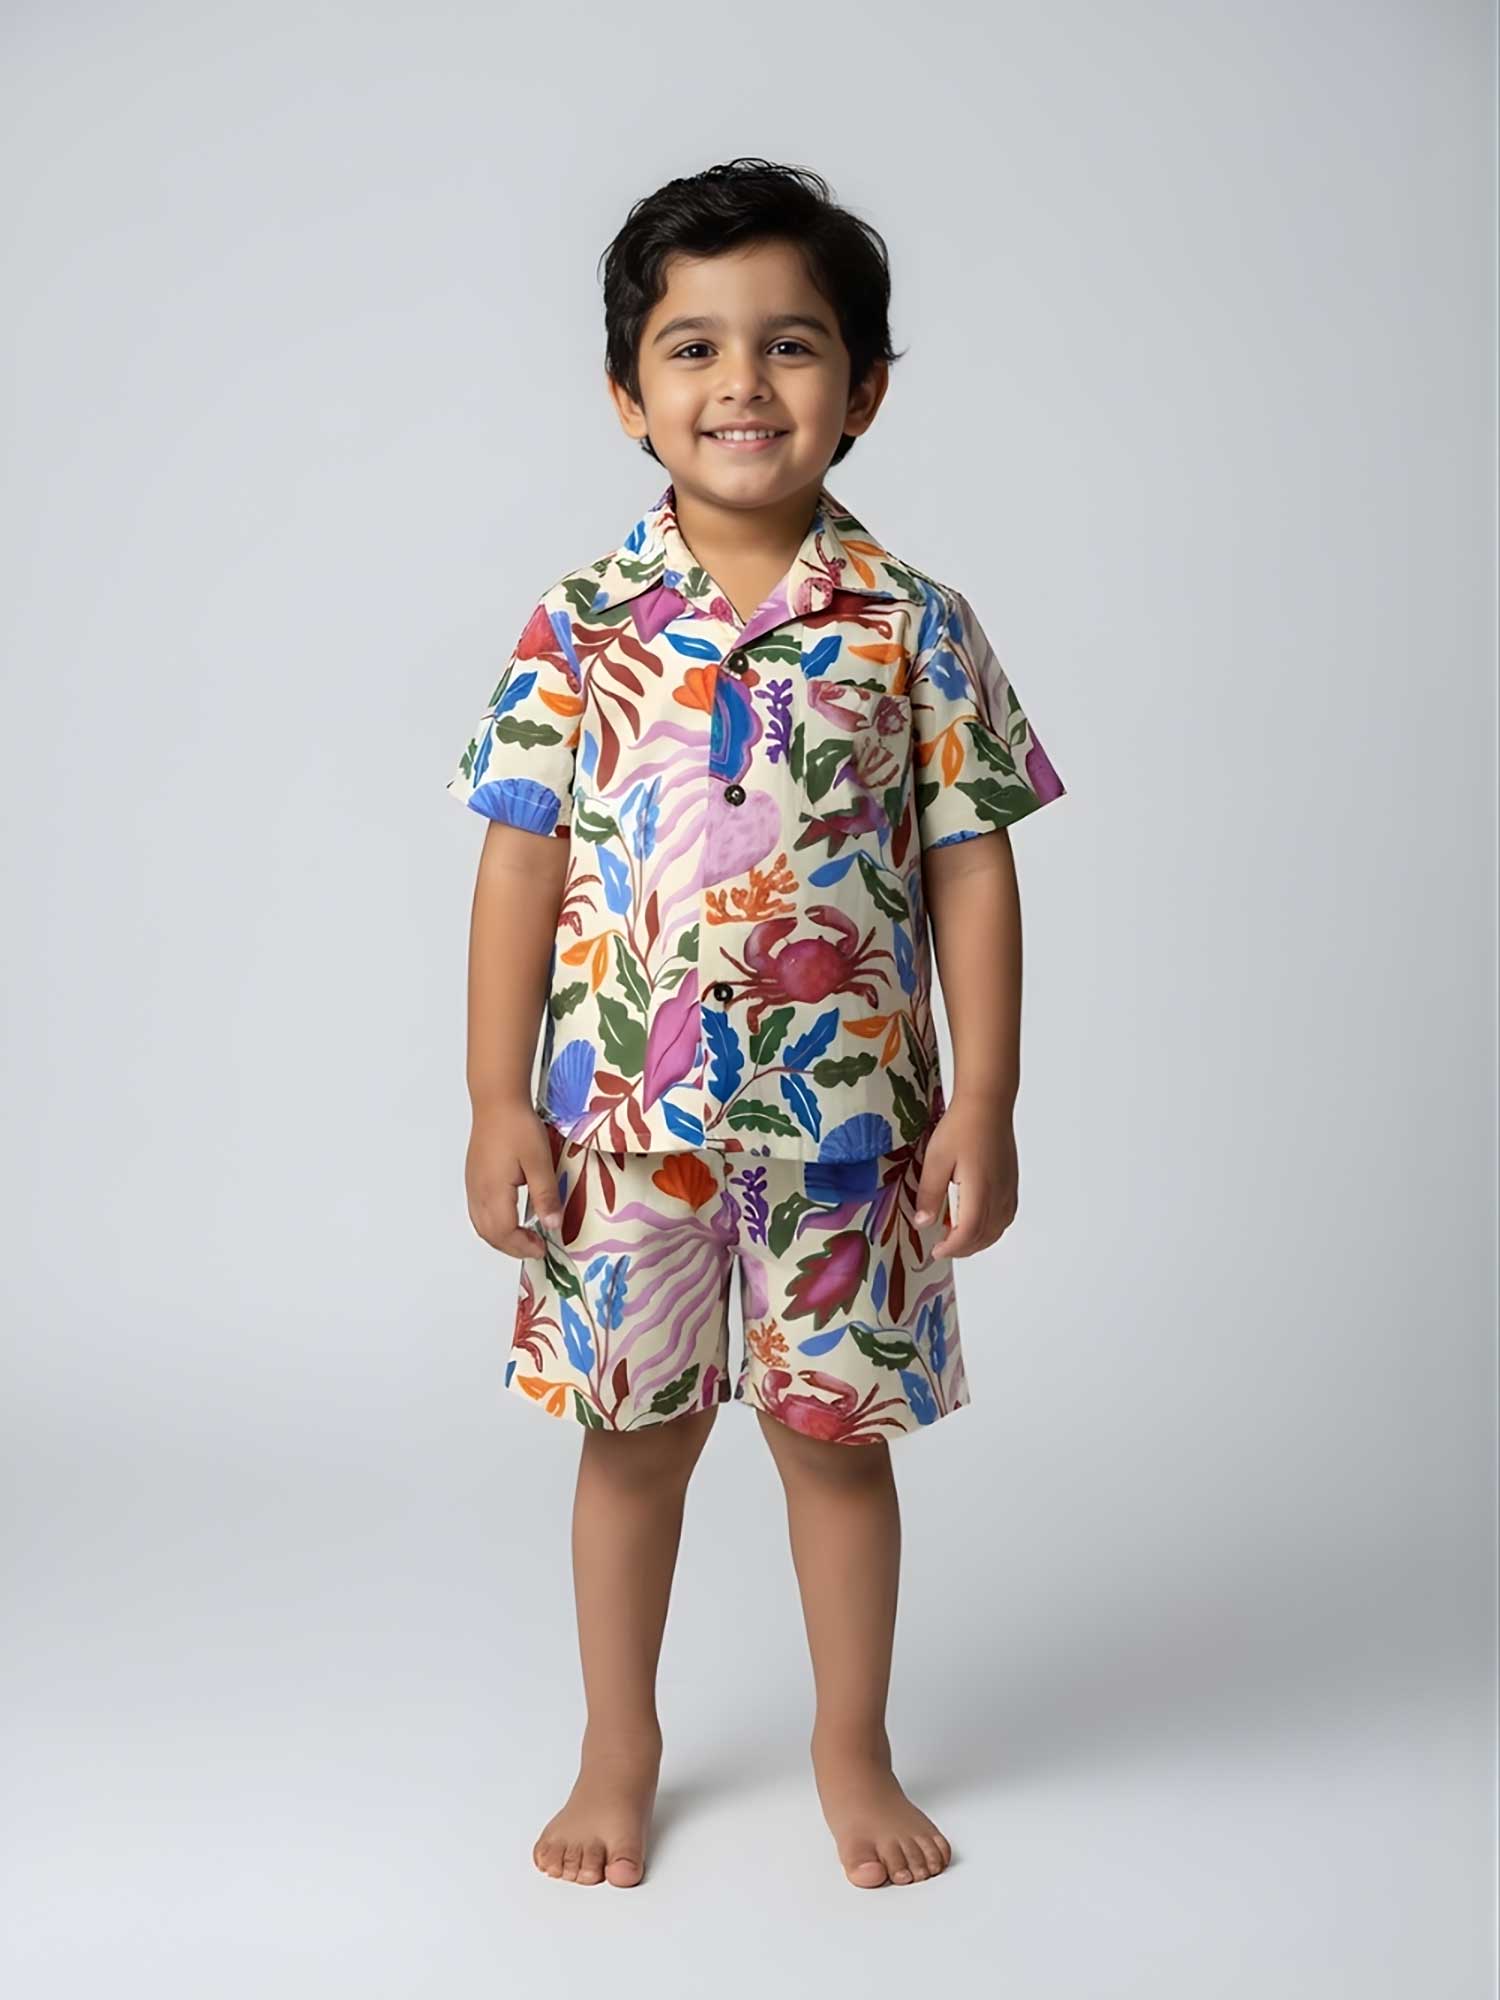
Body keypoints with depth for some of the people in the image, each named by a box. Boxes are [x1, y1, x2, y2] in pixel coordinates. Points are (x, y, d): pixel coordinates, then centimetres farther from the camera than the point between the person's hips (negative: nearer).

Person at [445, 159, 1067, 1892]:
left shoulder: (910, 623, -4)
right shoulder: (583, 624, -3)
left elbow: (972, 867, -2)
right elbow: (523, 862, -1)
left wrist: (983, 1105, -5)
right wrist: (500, 1103, -4)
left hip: (849, 1116, 0)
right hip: (627, 1114, 1)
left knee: (836, 1431, 12)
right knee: (633, 1430, 13)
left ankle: (852, 1748, 33)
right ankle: (619, 1752, 33)